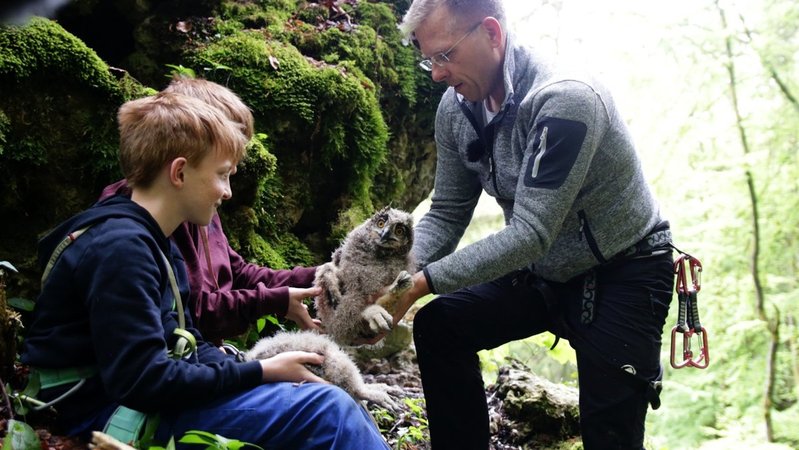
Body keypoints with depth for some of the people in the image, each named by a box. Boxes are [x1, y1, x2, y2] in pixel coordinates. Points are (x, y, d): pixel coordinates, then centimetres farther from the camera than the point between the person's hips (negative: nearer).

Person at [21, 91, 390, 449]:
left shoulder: (153, 243, 13)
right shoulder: (120, 246, -20)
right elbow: (141, 382, -26)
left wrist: (263, 372, -4)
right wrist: (261, 372, -17)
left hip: (148, 395, 10)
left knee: (333, 406, 3)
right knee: (326, 409, -19)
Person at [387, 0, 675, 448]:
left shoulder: (564, 99, -29)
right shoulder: (456, 108, -7)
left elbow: (530, 233, -33)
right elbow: (446, 214, -1)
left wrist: (424, 282, -34)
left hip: (624, 273, -7)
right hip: (542, 270, 7)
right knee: (438, 327, -5)